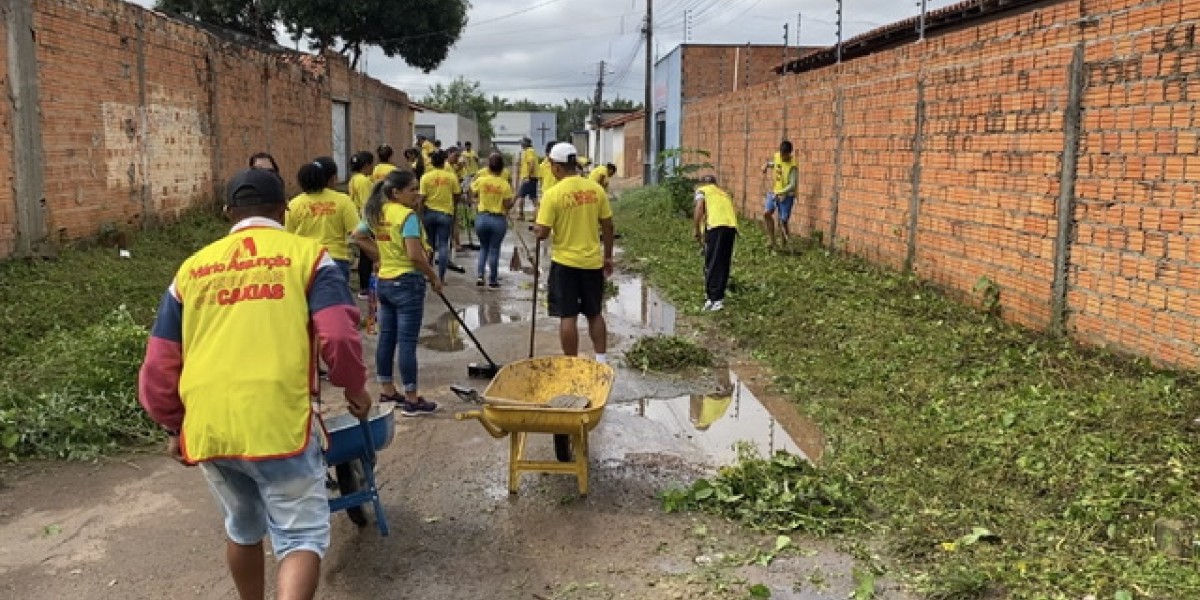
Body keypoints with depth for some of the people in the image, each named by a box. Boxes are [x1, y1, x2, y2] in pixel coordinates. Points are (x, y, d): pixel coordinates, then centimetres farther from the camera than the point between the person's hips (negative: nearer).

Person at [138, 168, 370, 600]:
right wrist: (355, 387, 11)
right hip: (278, 422, -4)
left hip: (206, 426, 5)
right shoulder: (307, 255, 4)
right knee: (302, 535, 4)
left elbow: (159, 364, 17)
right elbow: (338, 337, -7)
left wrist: (173, 426, 30)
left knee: (242, 529, 25)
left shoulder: (193, 268, 16)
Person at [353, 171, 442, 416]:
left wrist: (381, 256, 13)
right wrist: (434, 277, -11)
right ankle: (412, 401, 5)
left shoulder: (377, 213, 7)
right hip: (408, 282, -8)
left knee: (386, 338, 14)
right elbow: (415, 255, -24)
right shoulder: (408, 215, -17)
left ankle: (388, 392, 25)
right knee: (407, 342, -2)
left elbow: (358, 235, 17)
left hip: (384, 282, 8)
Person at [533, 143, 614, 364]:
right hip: (593, 262, 4)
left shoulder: (553, 194, -14)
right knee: (595, 314, 16)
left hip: (565, 263, -4)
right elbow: (607, 226, 3)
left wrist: (536, 228, 8)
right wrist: (608, 257, 14)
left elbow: (542, 233, -15)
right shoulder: (596, 189, -2)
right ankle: (601, 361, 19)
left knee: (568, 316, 4)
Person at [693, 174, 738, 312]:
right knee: (724, 264, 13)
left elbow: (699, 208, 1)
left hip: (715, 225, -5)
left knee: (712, 265, -3)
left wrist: (697, 231, 6)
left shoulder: (702, 190, 19)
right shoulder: (724, 193, 35)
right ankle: (719, 297, 17)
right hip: (732, 227, 5)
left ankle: (713, 299, -8)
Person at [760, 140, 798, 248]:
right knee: (767, 214, -9)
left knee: (782, 222, -5)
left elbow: (792, 185, -25)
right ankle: (772, 241, 0)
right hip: (773, 192, 6)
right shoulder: (777, 156, -3)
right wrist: (767, 165, 5)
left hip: (786, 195, -6)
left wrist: (779, 193, -36)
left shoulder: (793, 166, -22)